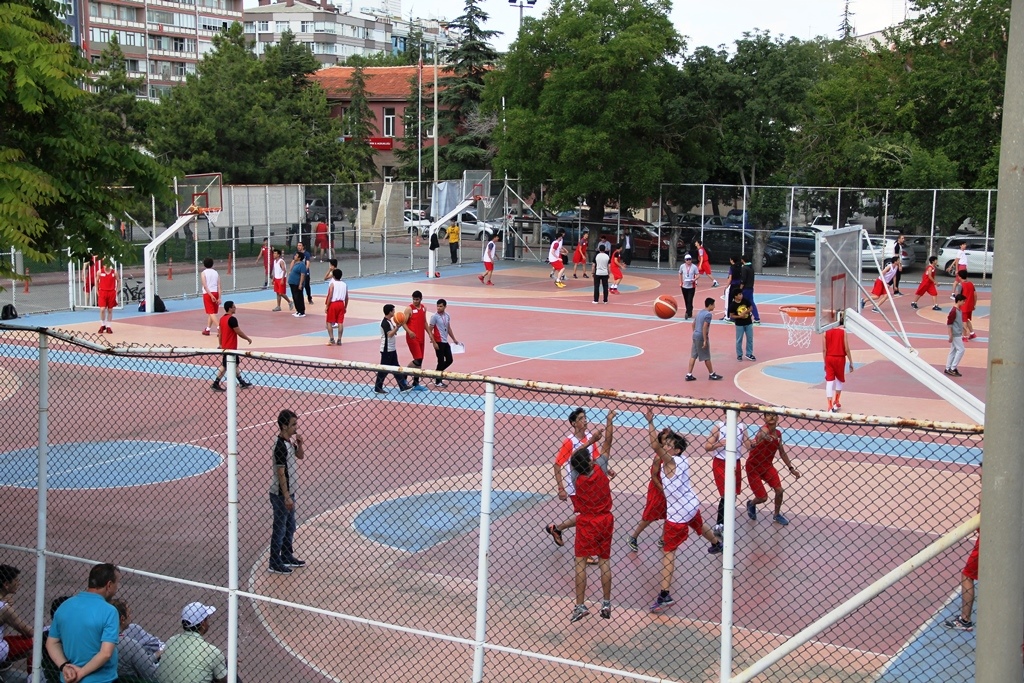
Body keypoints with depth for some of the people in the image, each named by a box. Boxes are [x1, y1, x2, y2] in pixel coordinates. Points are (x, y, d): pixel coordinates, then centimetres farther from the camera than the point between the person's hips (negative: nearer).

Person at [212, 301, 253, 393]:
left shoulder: (222, 318, 7)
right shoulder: (232, 319, -20)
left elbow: (219, 333, 13)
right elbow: (239, 332, -17)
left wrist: (220, 344, 19)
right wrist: (248, 338, -3)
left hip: (225, 346, 9)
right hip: (230, 347, -9)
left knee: (236, 363, 17)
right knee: (224, 366, -1)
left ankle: (241, 382, 24)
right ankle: (215, 384, 3)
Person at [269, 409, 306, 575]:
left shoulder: (290, 441, 4)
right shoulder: (281, 446, -23)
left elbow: (300, 456, 21)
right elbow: (281, 474, -23)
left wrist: (299, 444, -1)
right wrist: (287, 497, -22)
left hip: (289, 491, 9)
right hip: (280, 494, -9)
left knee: (290, 527, 20)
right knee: (279, 529, 1)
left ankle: (287, 557, 34)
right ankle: (275, 564, 11)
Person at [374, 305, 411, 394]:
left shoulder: (390, 321, 10)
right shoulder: (385, 323, -19)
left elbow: (393, 332, 17)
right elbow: (390, 334, -29)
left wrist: (397, 326, 3)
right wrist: (397, 326, -31)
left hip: (392, 349, 10)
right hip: (386, 350, -10)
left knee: (396, 368, 12)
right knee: (384, 369, -2)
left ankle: (403, 386, 17)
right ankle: (377, 388, 7)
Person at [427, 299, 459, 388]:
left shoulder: (447, 316, 7)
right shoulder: (434, 317, -12)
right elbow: (429, 330, -12)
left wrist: (454, 339, 19)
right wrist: (434, 343, -17)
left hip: (446, 342, 7)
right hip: (439, 342, -7)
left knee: (449, 360, 9)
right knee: (441, 361, -3)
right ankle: (437, 382, 8)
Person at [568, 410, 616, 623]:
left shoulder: (576, 477, -16)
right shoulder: (600, 468, -16)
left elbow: (574, 455, 0)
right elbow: (607, 444, -7)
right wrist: (609, 421, -4)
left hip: (586, 523, -2)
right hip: (605, 521, 2)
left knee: (581, 563, 2)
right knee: (604, 561, 10)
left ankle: (580, 605, 0)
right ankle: (606, 603, 14)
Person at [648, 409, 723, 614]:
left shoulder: (670, 462, -23)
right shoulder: (682, 460, -2)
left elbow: (655, 446, -38)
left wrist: (650, 422, -36)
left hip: (678, 514, -9)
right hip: (692, 507, 9)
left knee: (668, 551, -8)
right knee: (700, 527, 40)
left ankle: (665, 594, -15)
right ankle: (717, 544, 72)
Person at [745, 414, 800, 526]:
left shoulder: (778, 434, -2)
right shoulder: (764, 430, -26)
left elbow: (782, 453, 13)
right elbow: (761, 434, -53)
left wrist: (791, 468, 12)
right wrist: (754, 444, -75)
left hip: (767, 465, 6)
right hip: (753, 467, -6)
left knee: (779, 490, -5)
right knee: (763, 498, -3)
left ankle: (777, 514, 23)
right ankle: (751, 504, 34)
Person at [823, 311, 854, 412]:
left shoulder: (826, 332, 2)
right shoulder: (843, 332, -5)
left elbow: (824, 350, 2)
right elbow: (847, 349, -7)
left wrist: (825, 363, 11)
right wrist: (851, 363, 1)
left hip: (829, 358, 2)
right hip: (840, 358, -2)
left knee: (829, 381, 1)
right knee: (840, 380, 20)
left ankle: (830, 407, -7)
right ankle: (836, 403, 28)